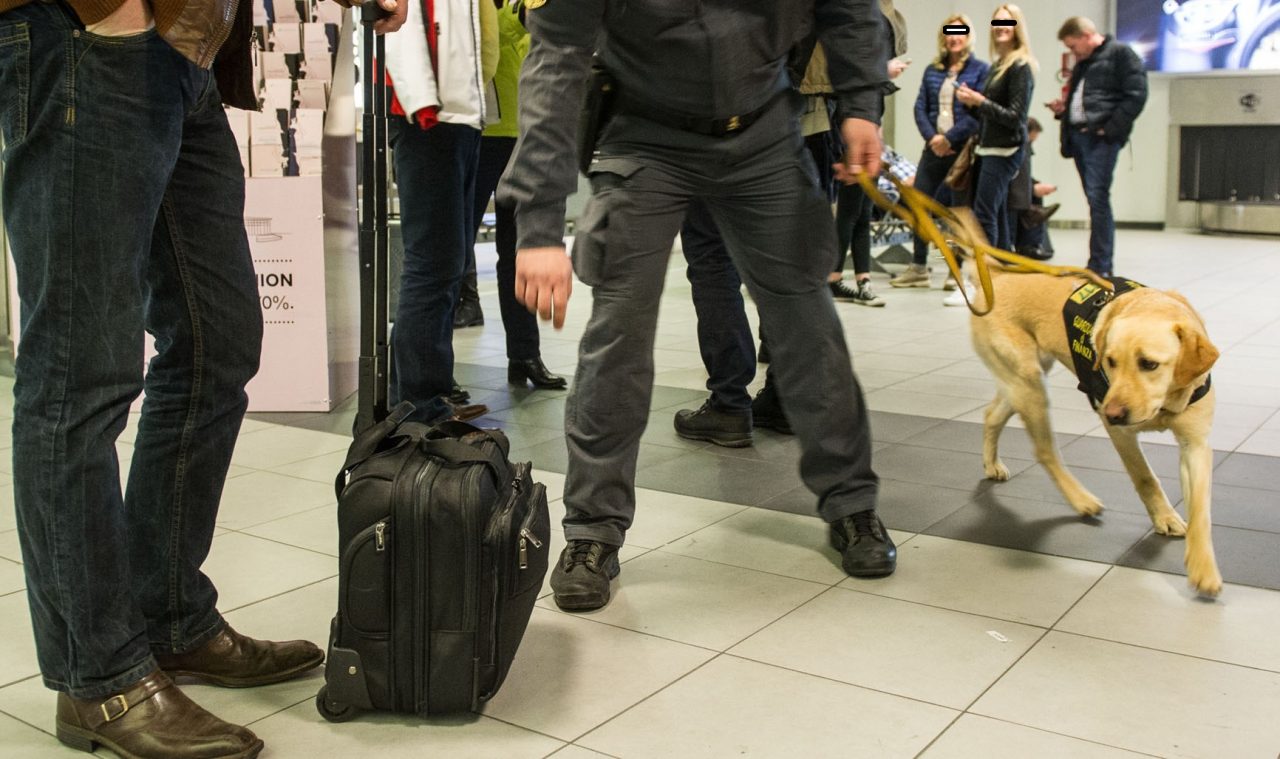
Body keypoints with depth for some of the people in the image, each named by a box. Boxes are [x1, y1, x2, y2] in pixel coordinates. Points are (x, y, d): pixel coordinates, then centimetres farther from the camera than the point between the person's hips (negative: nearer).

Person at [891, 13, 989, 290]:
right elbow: (920, 107, 7)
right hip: (934, 148, 5)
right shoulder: (932, 70, 13)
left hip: (963, 150, -5)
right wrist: (931, 137, -9)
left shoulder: (980, 69, -2)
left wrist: (949, 138, -15)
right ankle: (918, 267, 12)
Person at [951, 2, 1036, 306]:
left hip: (1005, 150, -9)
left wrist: (980, 101, -18)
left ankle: (976, 283, -15)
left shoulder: (1021, 67, -9)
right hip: (988, 148, 9)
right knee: (998, 216, 10)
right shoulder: (997, 65, 16)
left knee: (984, 215, -14)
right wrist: (971, 102, 3)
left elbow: (1015, 116, -14)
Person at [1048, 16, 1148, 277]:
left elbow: (1136, 96, -9)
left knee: (1098, 198, -13)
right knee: (1095, 200, 9)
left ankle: (1100, 267, -12)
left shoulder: (1121, 54, -2)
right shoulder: (1082, 64, 22)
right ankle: (1101, 263, 13)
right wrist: (1063, 108, 11)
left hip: (1101, 137, -8)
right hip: (1077, 135, 8)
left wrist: (1111, 129, -15)